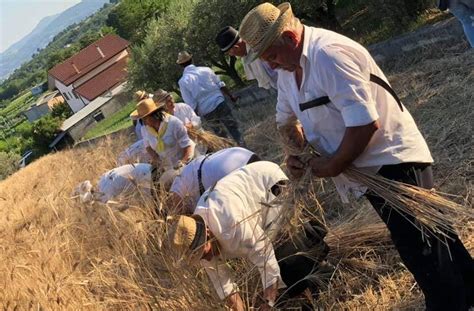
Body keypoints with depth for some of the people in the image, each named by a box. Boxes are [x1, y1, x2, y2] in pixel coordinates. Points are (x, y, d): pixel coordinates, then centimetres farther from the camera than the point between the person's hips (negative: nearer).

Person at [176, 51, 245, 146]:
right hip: (220, 103, 1)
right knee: (234, 128, 11)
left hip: (207, 112, 0)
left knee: (220, 134, 18)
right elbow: (220, 85, 6)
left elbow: (192, 105, -8)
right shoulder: (205, 69, 0)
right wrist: (231, 96, 19)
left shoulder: (182, 81, -6)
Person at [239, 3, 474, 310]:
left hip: (392, 161, -9)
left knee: (421, 251, -3)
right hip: (369, 169, 9)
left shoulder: (328, 54, -25)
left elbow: (365, 123, -29)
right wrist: (298, 152, 2)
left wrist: (333, 165, -18)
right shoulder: (289, 68, 6)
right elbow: (287, 118, 20)